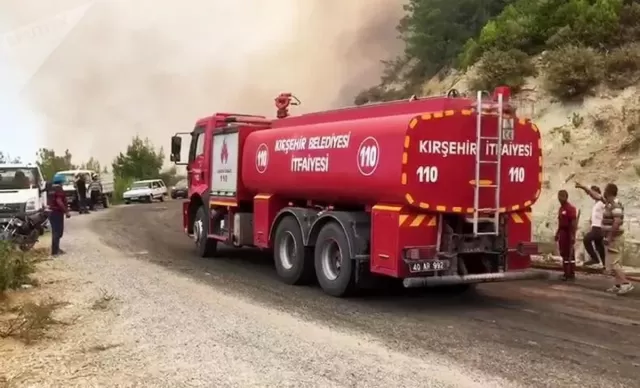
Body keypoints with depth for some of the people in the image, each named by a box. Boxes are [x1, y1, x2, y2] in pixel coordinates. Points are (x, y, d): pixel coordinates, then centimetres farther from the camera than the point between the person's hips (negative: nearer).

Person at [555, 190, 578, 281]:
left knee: (570, 254, -4)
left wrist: (573, 235, -24)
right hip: (562, 233, 9)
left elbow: (574, 223, -19)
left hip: (568, 233, -9)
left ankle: (571, 274, 0)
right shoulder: (561, 208, 14)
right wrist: (557, 233, 19)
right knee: (564, 253, 11)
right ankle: (566, 273, 16)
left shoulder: (571, 208, -14)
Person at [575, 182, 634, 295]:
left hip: (614, 238, -10)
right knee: (615, 263, 12)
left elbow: (617, 222, -30)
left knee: (612, 264, -10)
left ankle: (626, 283, -12)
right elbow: (596, 196, 23)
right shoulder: (609, 201, 8)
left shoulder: (615, 205, -20)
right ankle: (618, 285, 16)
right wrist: (583, 187, 26)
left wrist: (610, 237, -25)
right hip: (612, 238, 10)